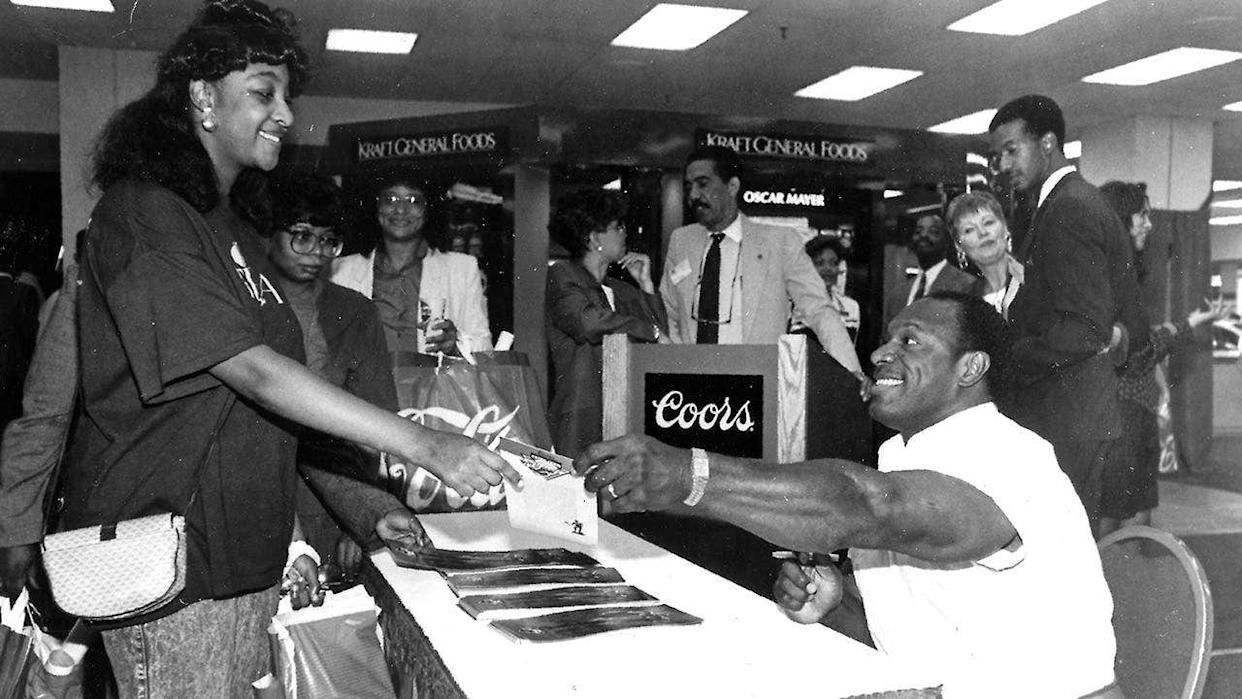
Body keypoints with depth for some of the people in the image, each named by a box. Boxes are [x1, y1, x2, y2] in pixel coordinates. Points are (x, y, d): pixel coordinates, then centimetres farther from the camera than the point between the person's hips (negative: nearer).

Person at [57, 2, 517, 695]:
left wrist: (286, 541, 13)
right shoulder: (142, 215, -14)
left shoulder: (233, 223, 15)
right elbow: (252, 372, -25)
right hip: (170, 562, -8)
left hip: (243, 555, 8)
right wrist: (426, 445, -28)